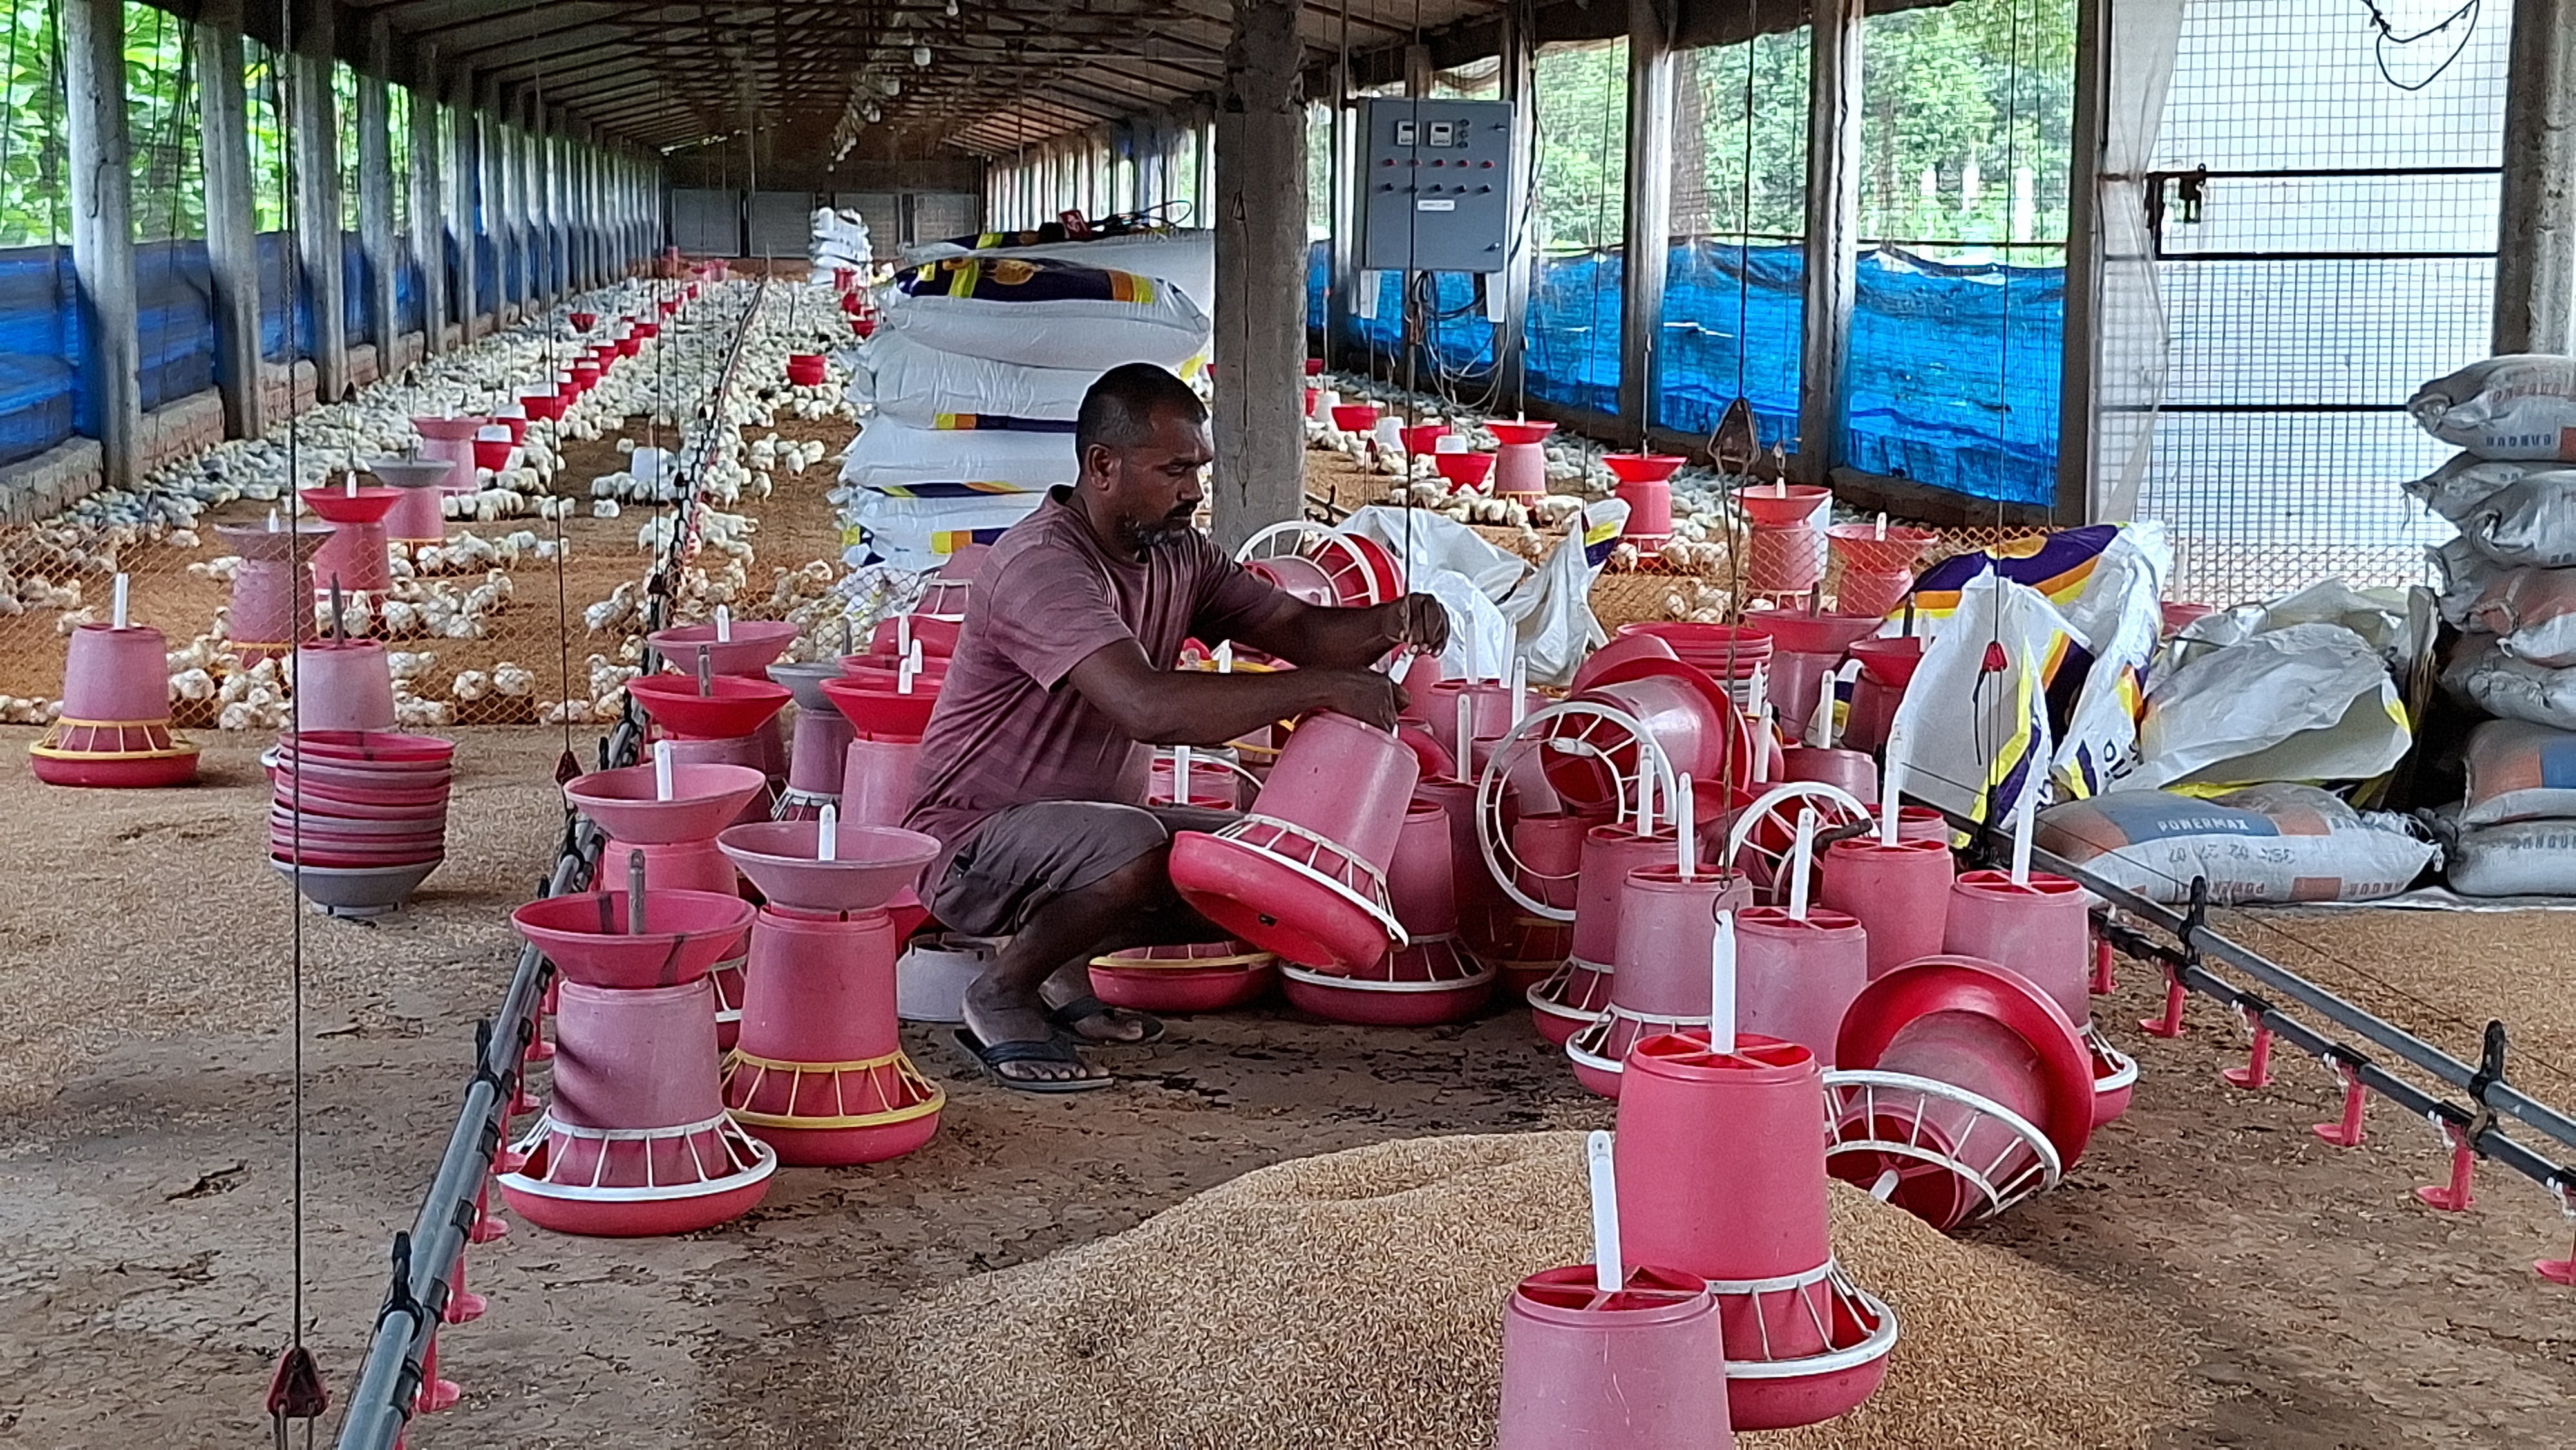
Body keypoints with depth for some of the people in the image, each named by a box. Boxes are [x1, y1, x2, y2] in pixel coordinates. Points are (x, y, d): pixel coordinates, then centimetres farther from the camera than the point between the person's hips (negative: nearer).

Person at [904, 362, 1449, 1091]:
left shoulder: (1179, 554, 3)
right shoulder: (1042, 565, -25)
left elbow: (1298, 628, 2)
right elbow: (1147, 707, -38)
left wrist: (1386, 623, -21)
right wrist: (1322, 688, -36)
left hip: (1093, 822, 9)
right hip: (973, 845, -9)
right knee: (1133, 848, -37)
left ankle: (1065, 962, 9)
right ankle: (1002, 992, -11)